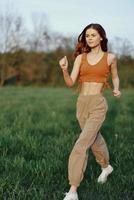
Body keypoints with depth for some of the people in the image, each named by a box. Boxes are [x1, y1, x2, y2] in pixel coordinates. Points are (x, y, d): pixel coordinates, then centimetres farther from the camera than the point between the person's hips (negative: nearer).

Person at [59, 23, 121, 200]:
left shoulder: (110, 57, 0)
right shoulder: (81, 57, 5)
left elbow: (115, 76, 17)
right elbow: (70, 83, -3)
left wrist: (116, 90, -3)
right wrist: (64, 70, -23)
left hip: (98, 104, -4)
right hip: (81, 104, 5)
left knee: (81, 145, -16)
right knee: (95, 139, 24)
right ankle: (106, 167, 51)